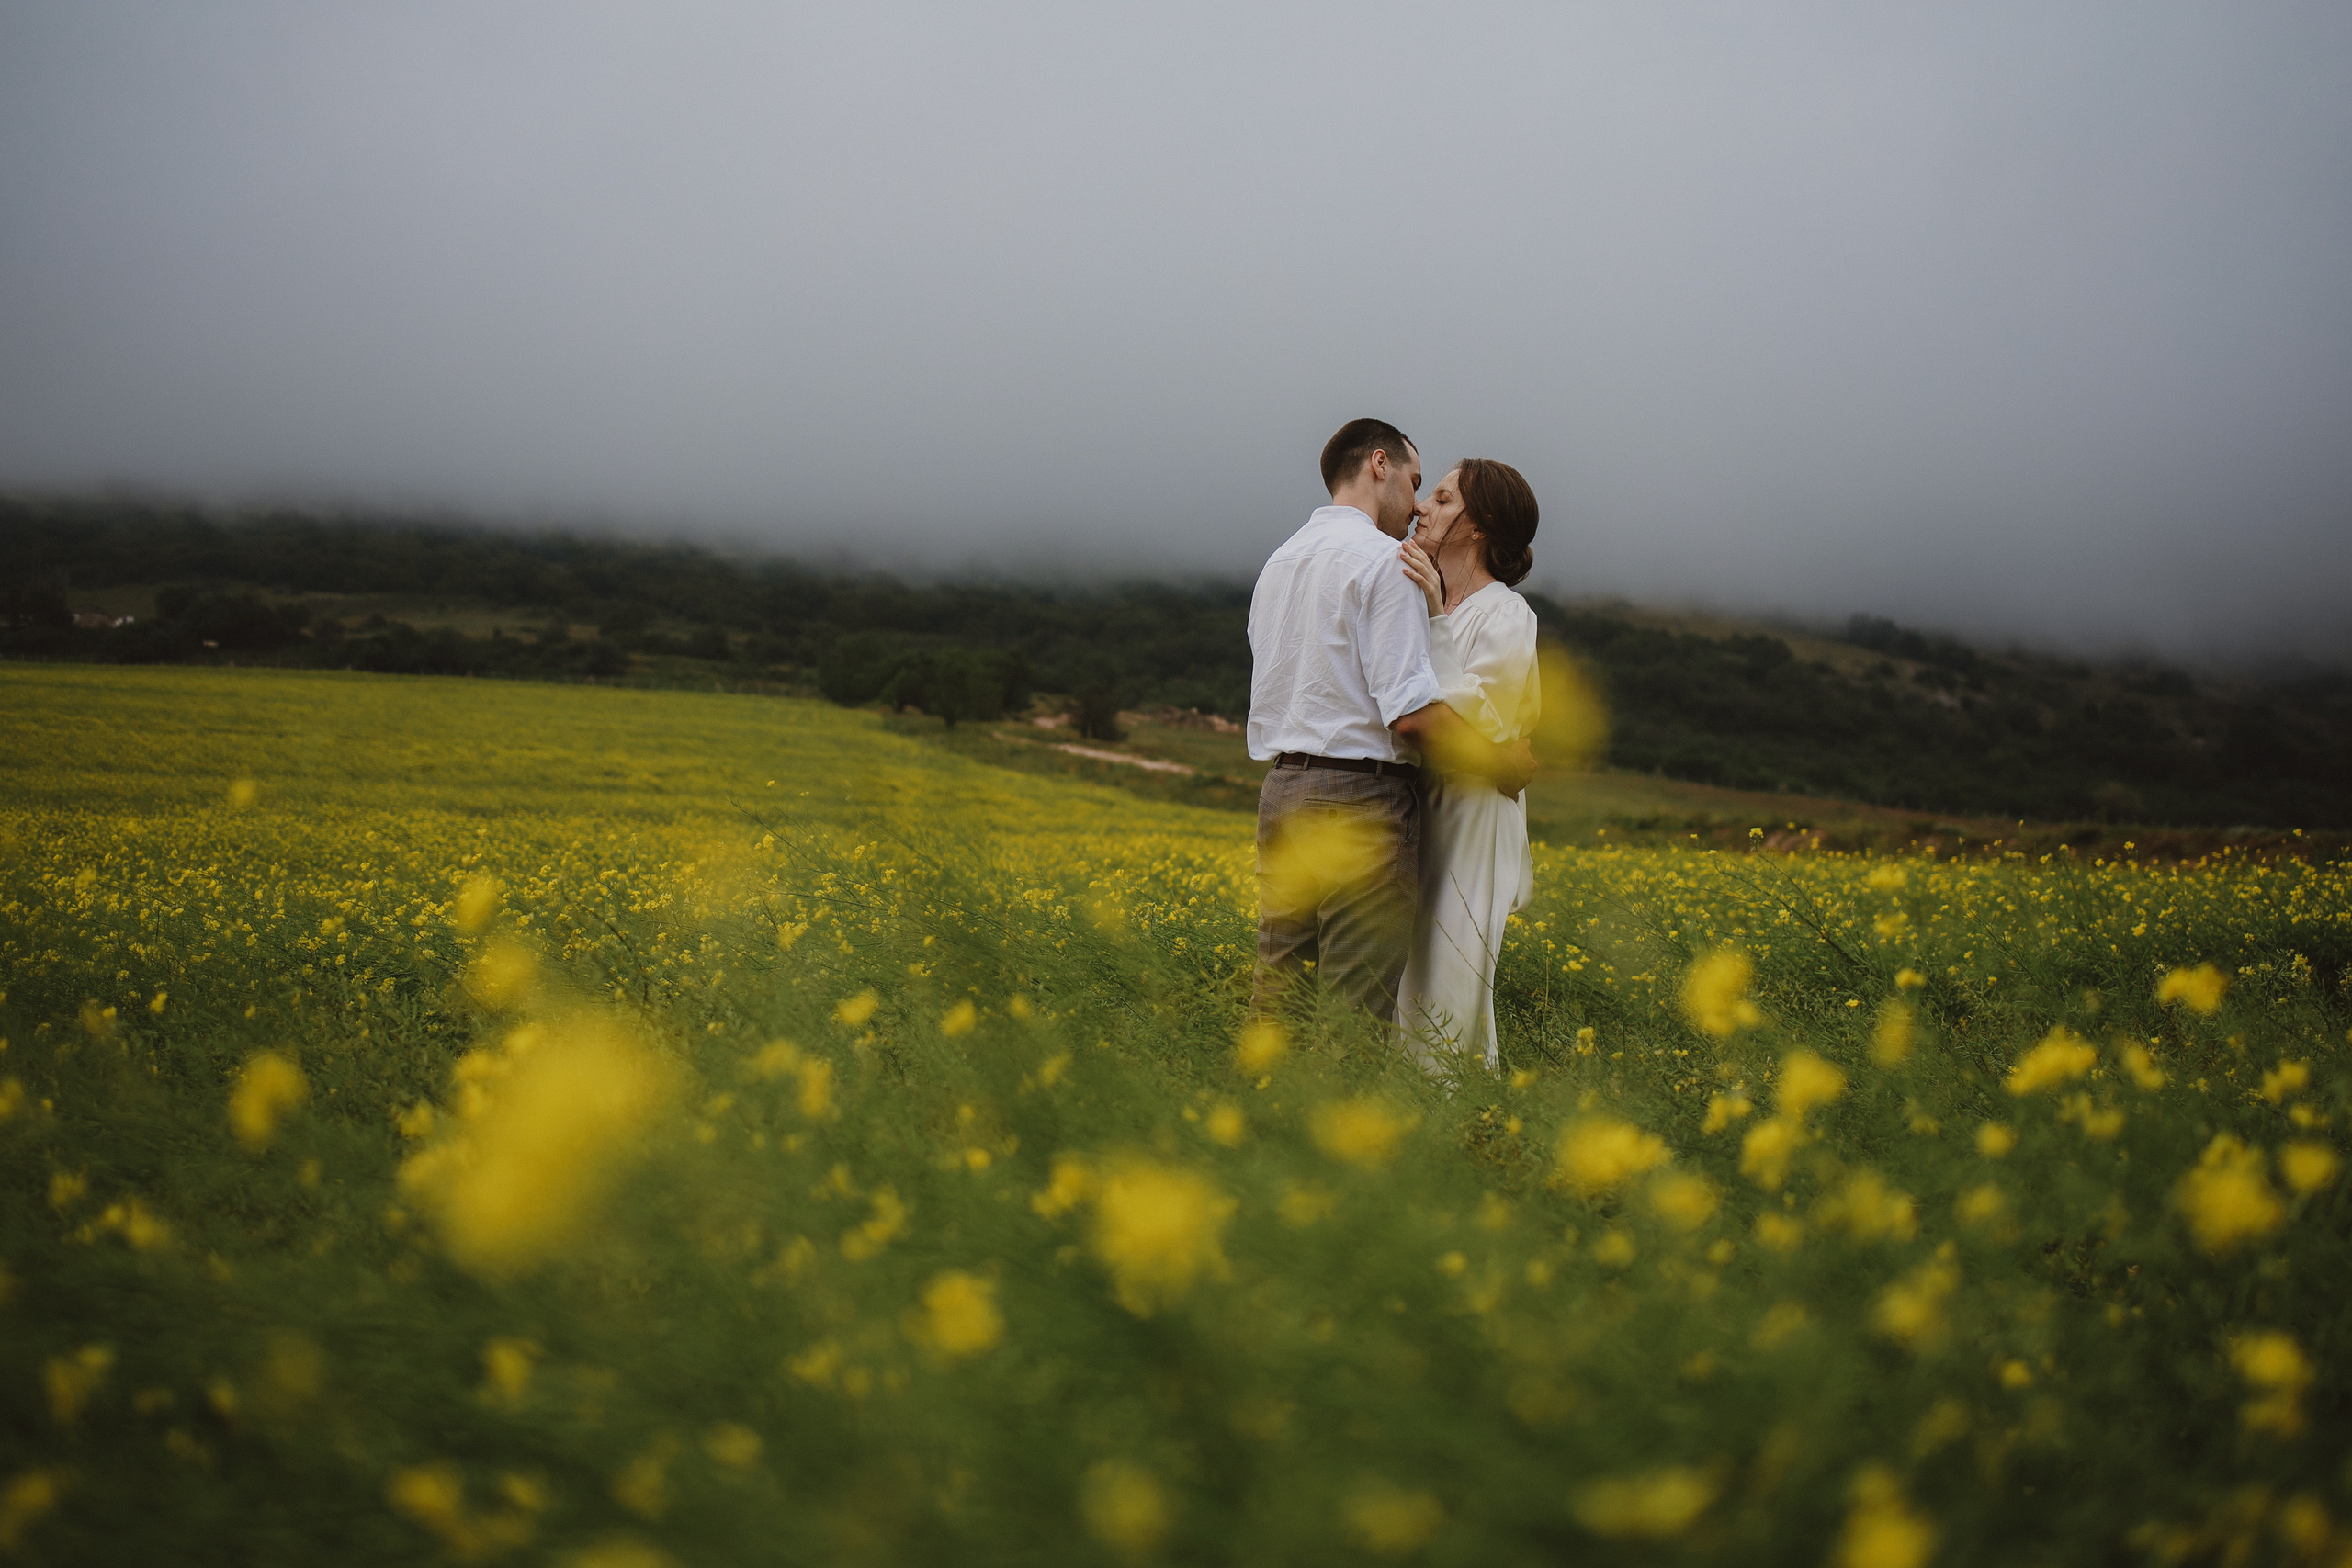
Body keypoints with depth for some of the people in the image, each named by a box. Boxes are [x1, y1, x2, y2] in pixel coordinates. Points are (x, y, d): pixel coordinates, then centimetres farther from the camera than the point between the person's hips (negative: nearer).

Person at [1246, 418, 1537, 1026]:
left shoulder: (1280, 562, 16)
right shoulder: (1384, 560, -10)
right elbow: (1412, 713, -18)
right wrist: (1502, 766, -6)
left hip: (1281, 792, 8)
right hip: (1361, 795, -8)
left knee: (1276, 1000, 9)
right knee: (1358, 1021, -5)